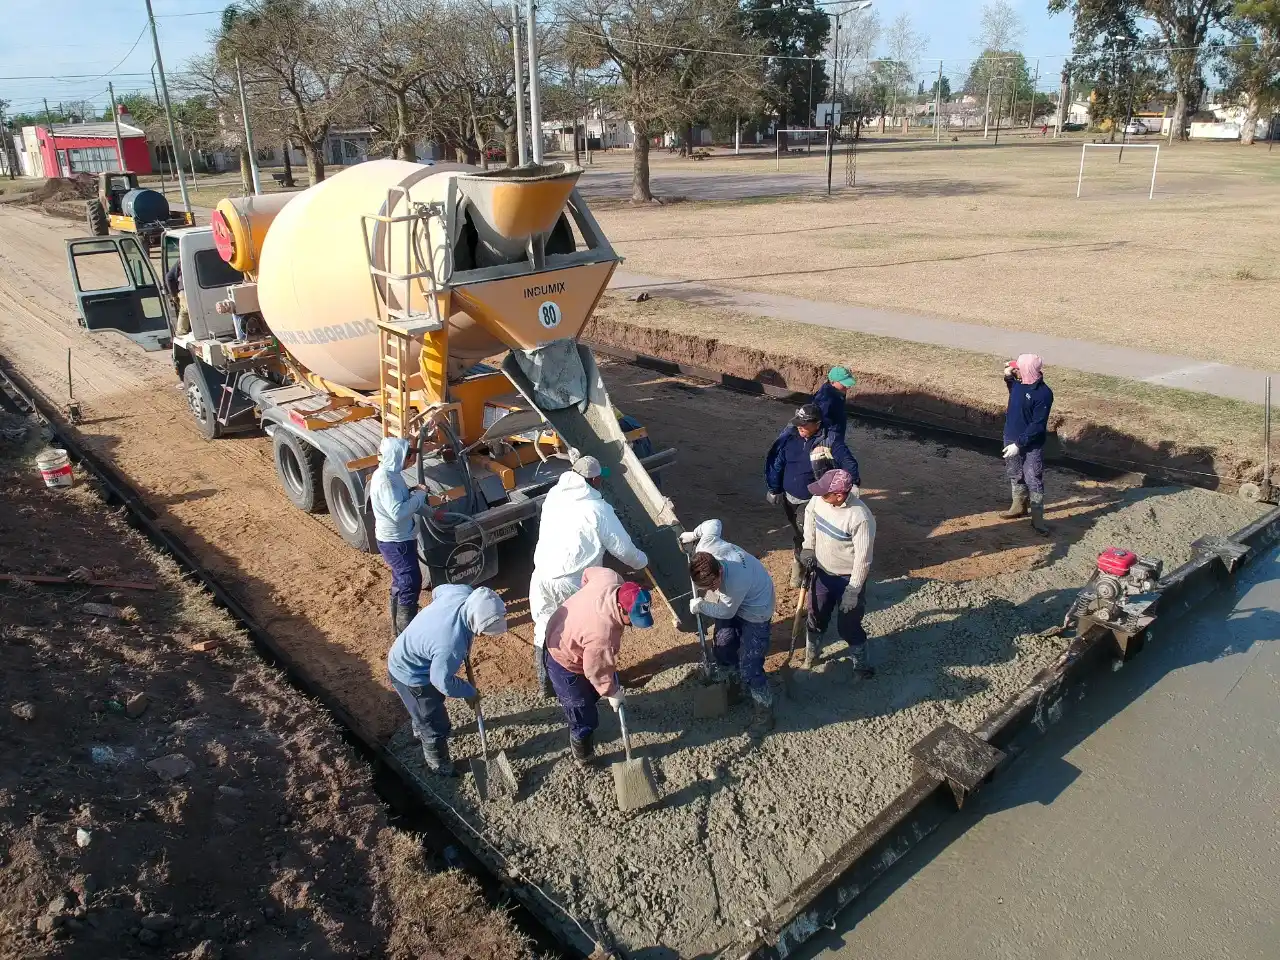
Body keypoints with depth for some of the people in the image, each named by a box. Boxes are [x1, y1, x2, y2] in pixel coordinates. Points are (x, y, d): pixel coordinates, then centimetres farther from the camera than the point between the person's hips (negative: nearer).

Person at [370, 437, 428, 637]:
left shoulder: (390, 473, 5)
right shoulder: (384, 479, -26)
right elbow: (397, 512, -32)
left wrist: (414, 494, 0)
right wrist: (419, 495, -21)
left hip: (399, 538, 10)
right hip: (396, 542, -10)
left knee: (401, 583, 21)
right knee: (411, 584, -1)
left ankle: (399, 626, 35)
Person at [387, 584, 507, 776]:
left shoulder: (465, 592, -25)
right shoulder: (452, 645, -44)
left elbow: (438, 591, 0)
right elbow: (442, 682, -26)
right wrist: (469, 693, -9)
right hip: (409, 673, -8)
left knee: (428, 703, 36)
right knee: (436, 725, 14)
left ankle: (420, 729, 66)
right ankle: (438, 765, 41)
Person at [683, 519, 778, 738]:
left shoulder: (736, 581, -44)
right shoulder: (705, 546, -31)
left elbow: (727, 612, -23)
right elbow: (713, 523, -8)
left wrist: (701, 606, -14)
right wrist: (693, 534, 5)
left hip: (754, 610, -7)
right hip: (730, 603, 7)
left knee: (749, 668, -7)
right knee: (722, 650, 15)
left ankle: (764, 713, 14)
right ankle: (731, 687, 43)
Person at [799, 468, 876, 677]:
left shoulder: (861, 518, -33)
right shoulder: (820, 499, -16)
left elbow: (863, 559, -26)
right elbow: (810, 512, 9)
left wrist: (852, 592, -21)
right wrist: (808, 547, 3)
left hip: (848, 578, -5)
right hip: (821, 572, 6)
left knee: (848, 625, 8)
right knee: (816, 617, 21)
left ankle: (861, 662, 34)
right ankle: (811, 654, 45)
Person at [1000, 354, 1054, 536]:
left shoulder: (1043, 393, -23)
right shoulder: (1018, 384, -2)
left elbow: (1038, 425, -23)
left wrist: (1019, 443, -24)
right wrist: (1008, 377, 7)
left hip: (1031, 446, -7)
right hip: (1011, 439, 8)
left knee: (1034, 481, -1)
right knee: (1016, 476, 22)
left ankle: (1037, 519, 7)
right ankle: (1019, 506, 40)